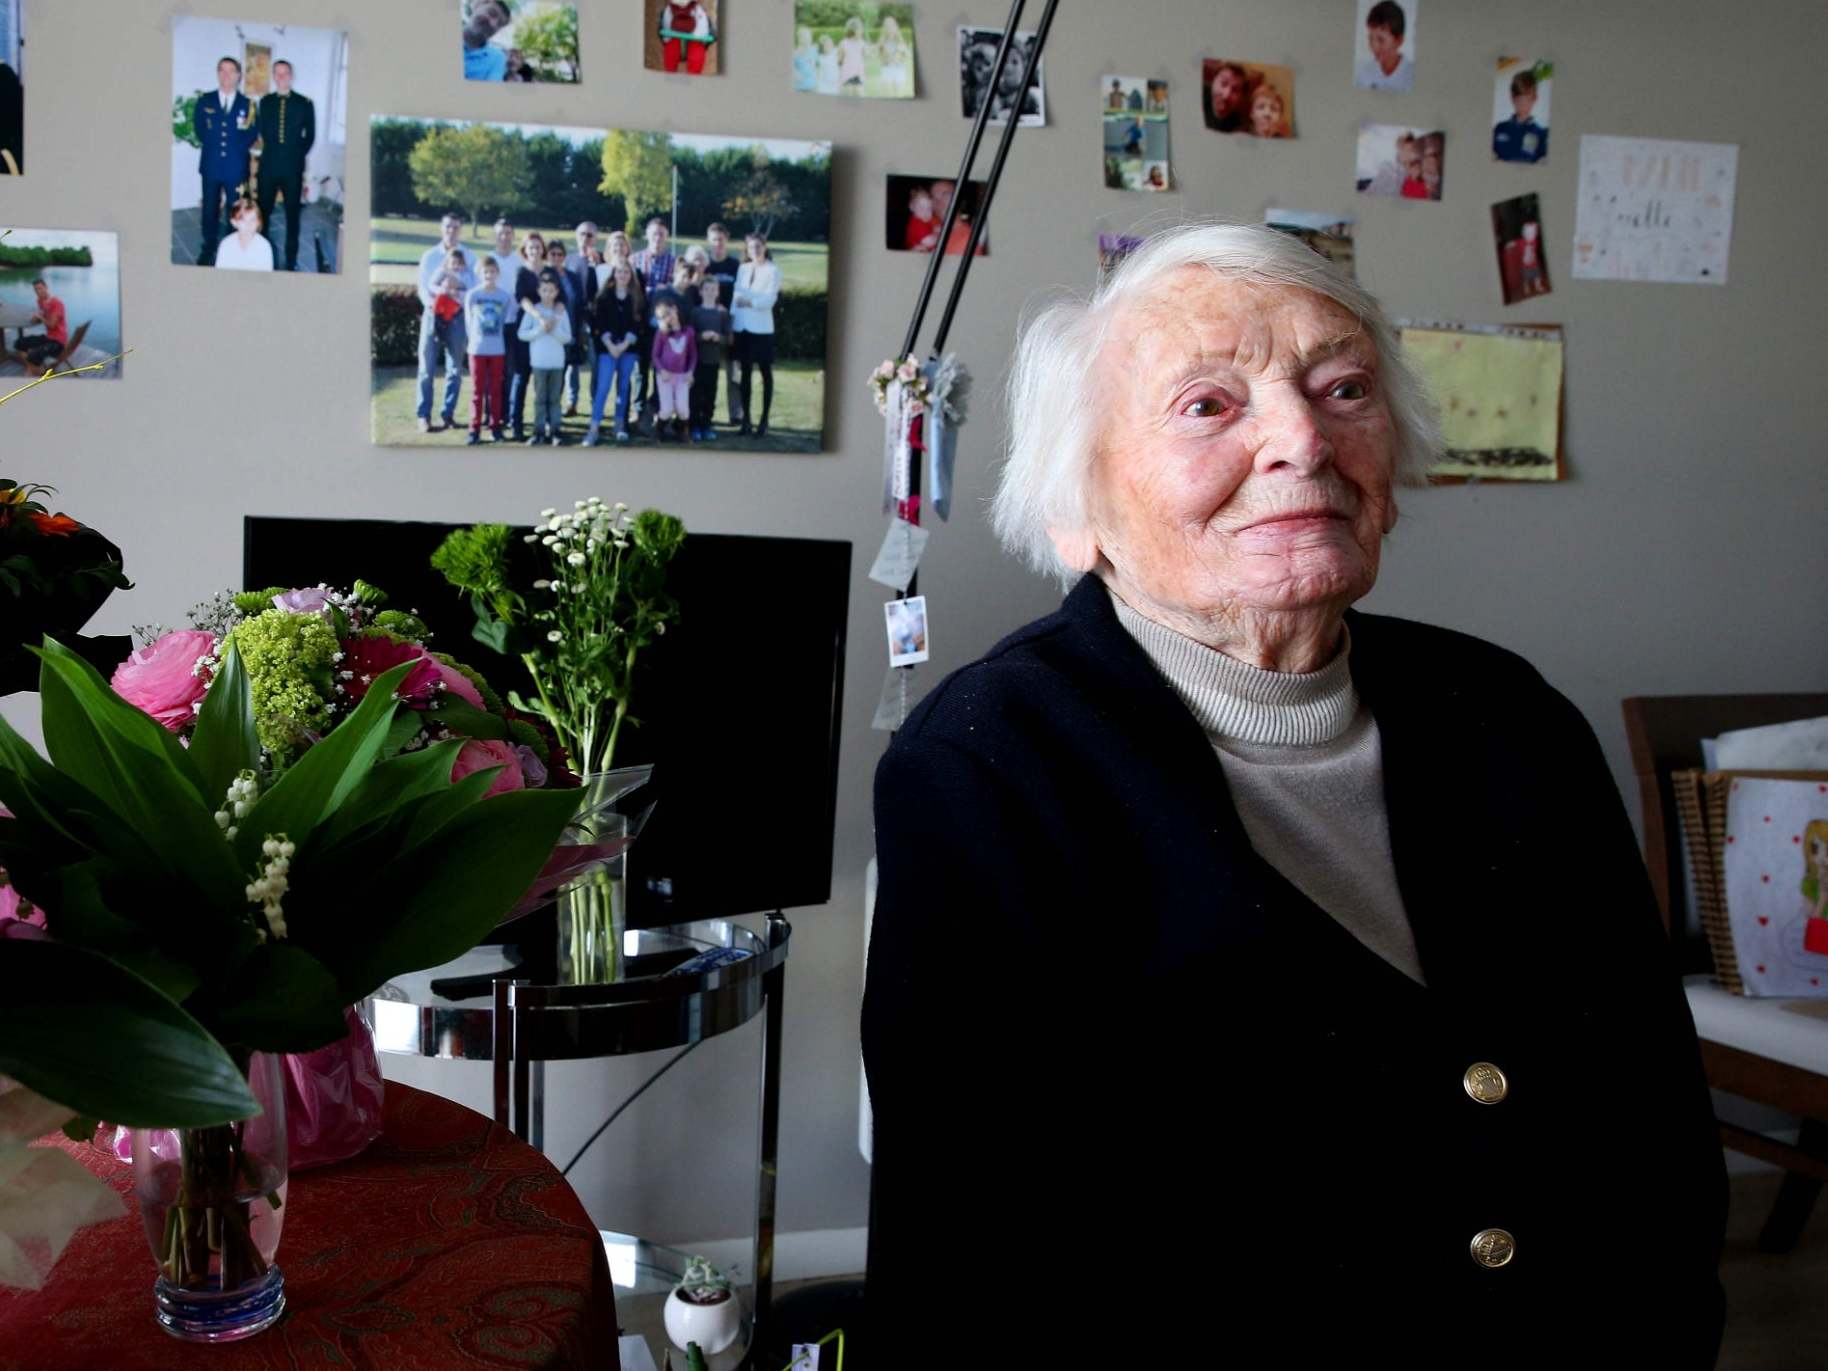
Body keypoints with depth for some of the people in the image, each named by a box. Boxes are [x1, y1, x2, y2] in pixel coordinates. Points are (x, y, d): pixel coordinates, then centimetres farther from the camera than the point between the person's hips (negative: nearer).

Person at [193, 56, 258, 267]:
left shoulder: (247, 104, 5)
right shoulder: (204, 101, 7)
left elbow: (252, 134, 1)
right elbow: (199, 129, 5)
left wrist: (236, 149, -8)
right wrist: (214, 147, -3)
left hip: (236, 167, -1)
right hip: (211, 164, 1)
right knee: (210, 209, 6)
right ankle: (209, 249, 17)